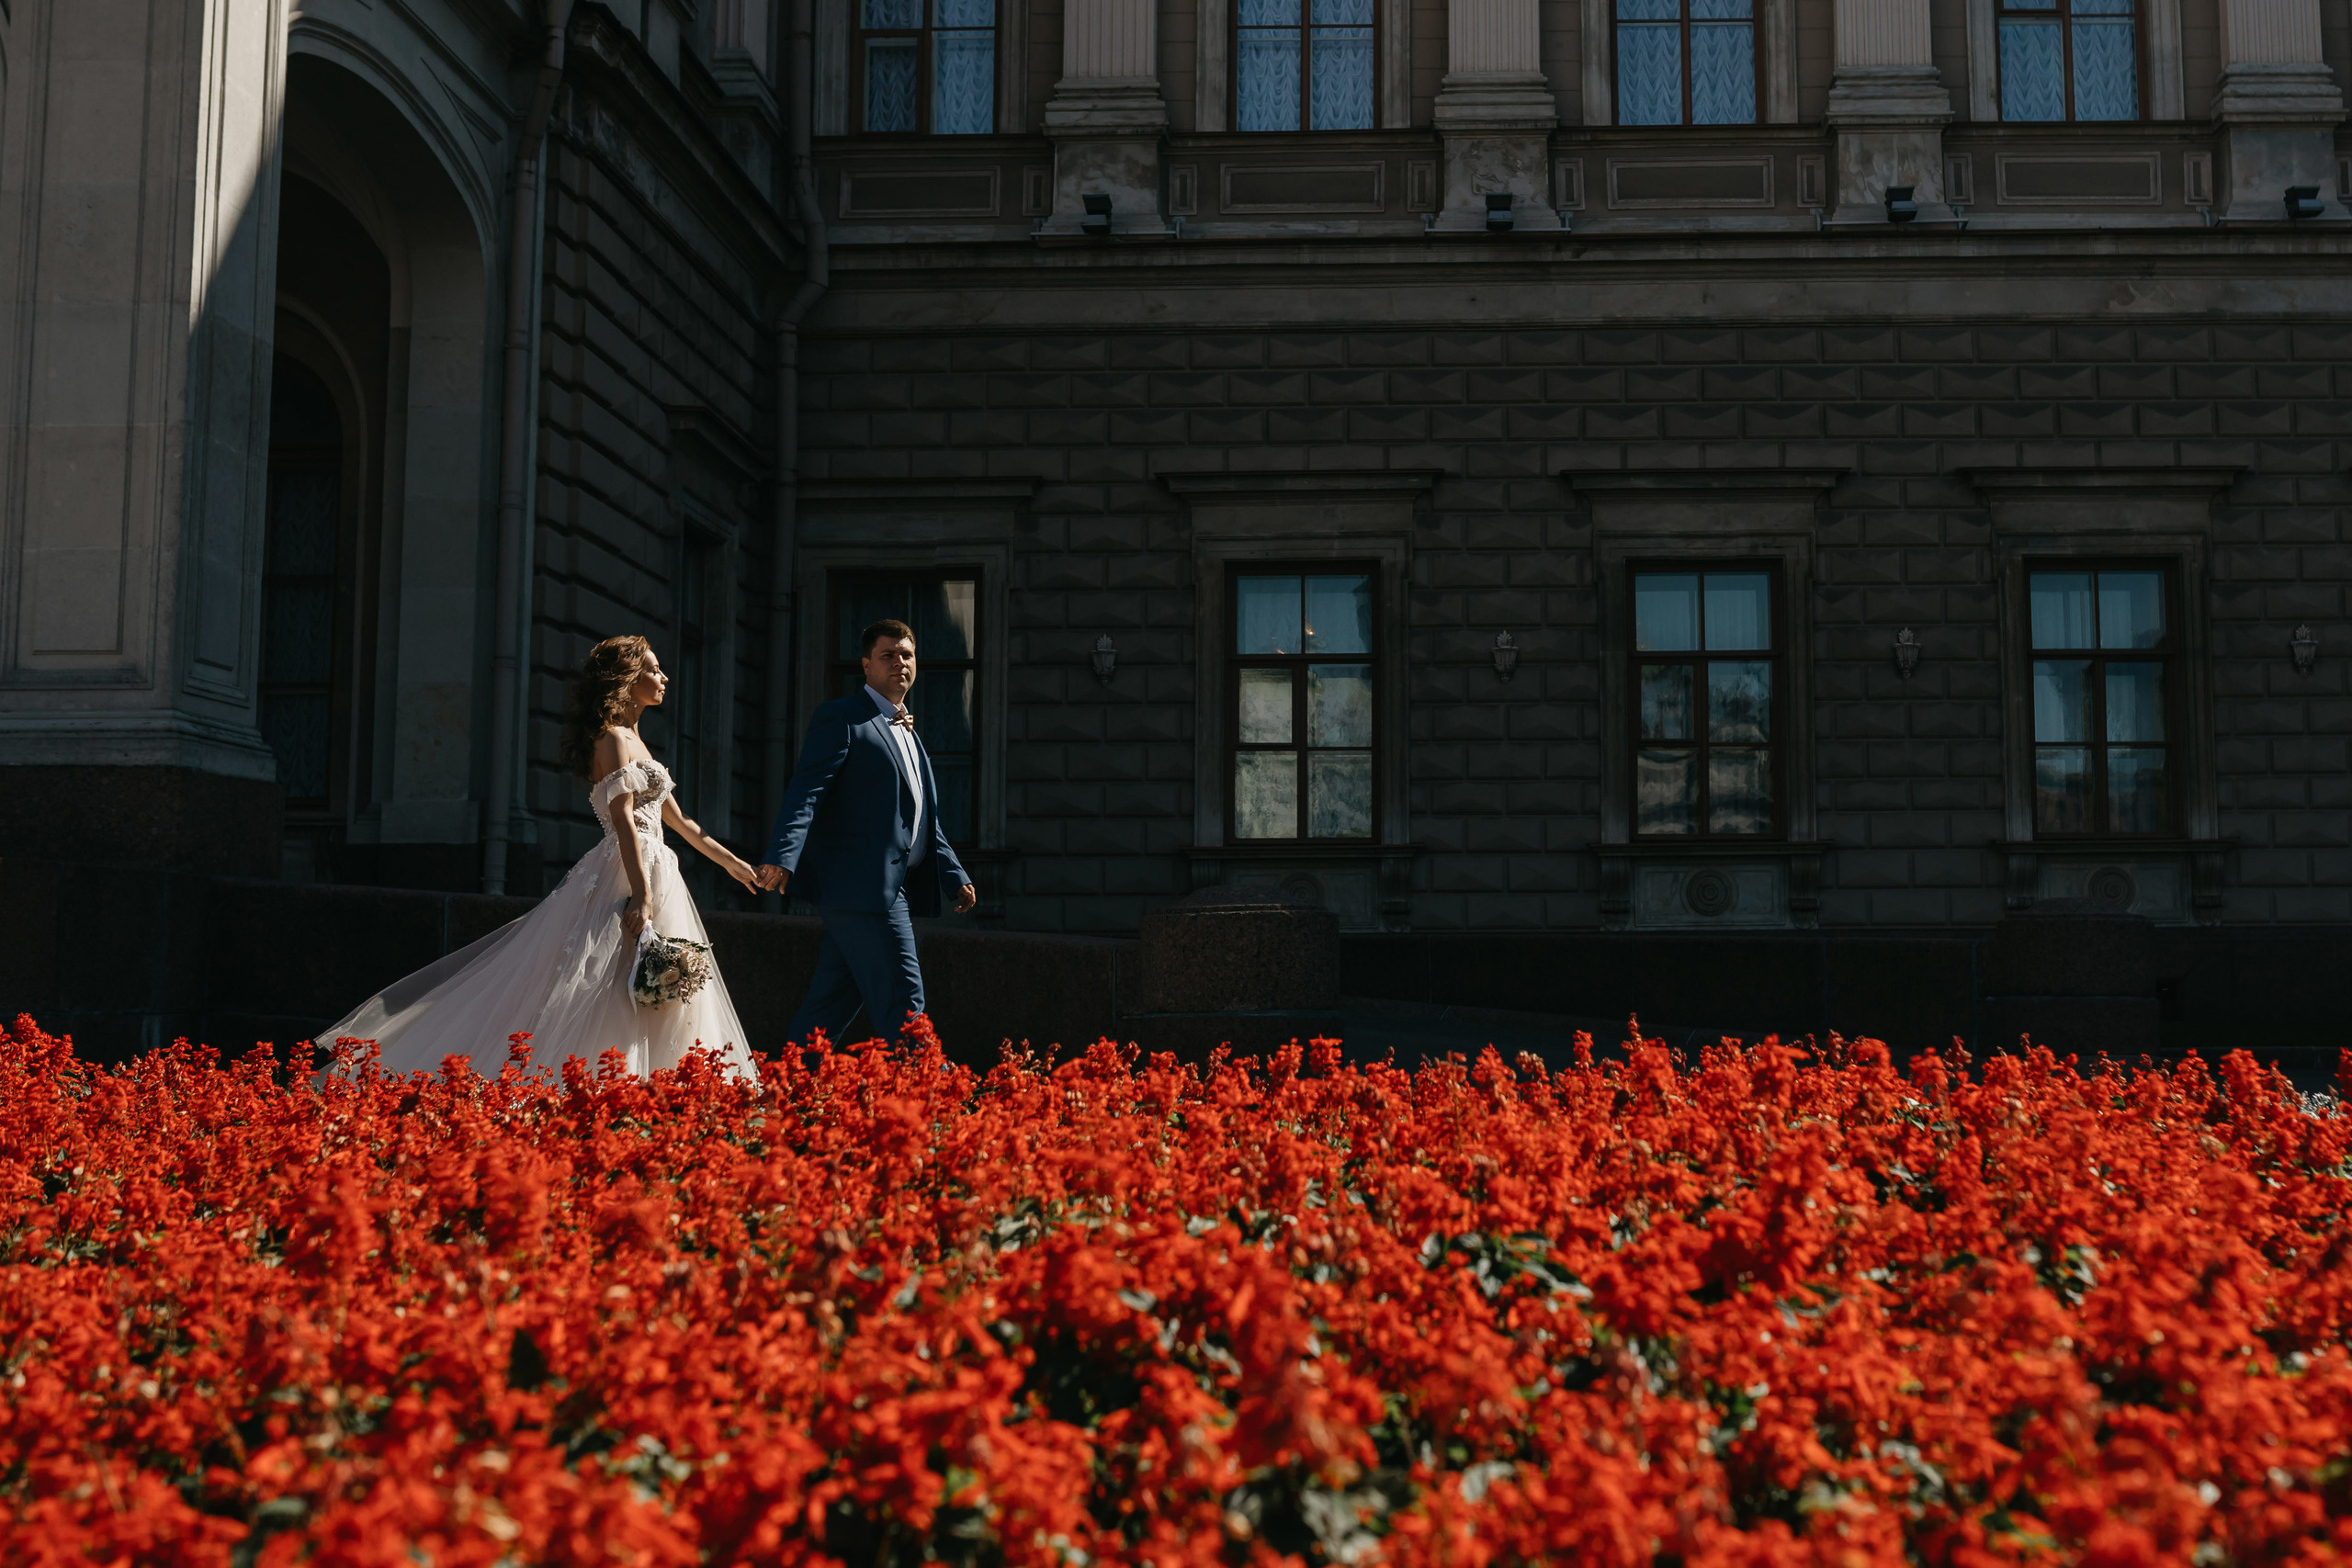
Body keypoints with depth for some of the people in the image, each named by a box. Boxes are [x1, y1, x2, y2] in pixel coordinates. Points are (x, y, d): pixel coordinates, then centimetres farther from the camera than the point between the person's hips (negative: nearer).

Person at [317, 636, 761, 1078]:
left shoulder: (633, 742, 21)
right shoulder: (613, 739, -8)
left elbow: (678, 821, 28)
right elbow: (623, 818, -19)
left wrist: (731, 862, 34)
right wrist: (642, 893, -28)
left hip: (652, 877, 10)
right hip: (628, 878, -10)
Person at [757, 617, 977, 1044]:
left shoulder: (906, 732, 25)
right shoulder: (841, 719, -3)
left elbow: (925, 822, 29)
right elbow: (806, 790, -14)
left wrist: (955, 876, 22)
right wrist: (784, 856, -27)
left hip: (890, 889, 9)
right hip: (862, 884, -9)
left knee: (833, 1000, 10)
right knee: (902, 1000, -10)